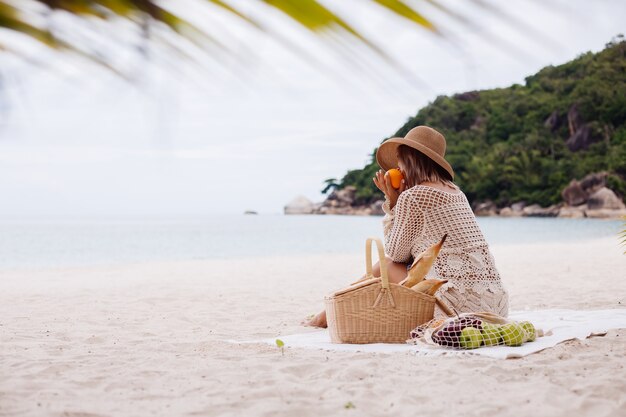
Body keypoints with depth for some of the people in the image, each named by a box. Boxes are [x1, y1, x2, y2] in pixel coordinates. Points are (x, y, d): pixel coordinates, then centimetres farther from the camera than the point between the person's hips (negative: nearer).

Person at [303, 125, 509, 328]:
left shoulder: (412, 196, -8)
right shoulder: (455, 191, 18)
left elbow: (395, 253, 6)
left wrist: (392, 201, 9)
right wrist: (393, 201, 18)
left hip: (461, 304, -8)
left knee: (387, 265, 11)